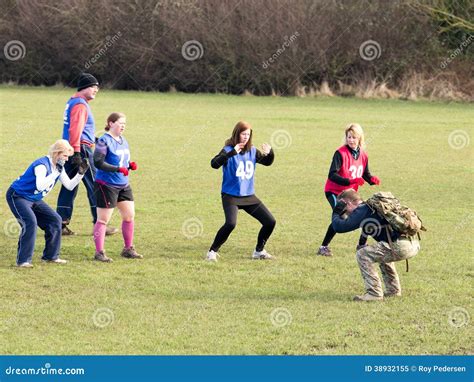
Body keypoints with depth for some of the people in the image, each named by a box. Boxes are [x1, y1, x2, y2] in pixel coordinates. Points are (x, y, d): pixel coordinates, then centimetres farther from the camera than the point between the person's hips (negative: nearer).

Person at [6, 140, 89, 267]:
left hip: (34, 199, 9)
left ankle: (50, 256, 14)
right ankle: (23, 260, -23)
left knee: (55, 220, 5)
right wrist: (56, 172, -43)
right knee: (30, 222, -28)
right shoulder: (42, 164, -27)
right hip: (18, 196, -9)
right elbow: (40, 186, -43)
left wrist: (80, 173, -9)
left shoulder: (58, 166, 0)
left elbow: (69, 185, 6)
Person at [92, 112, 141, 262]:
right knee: (103, 219, -3)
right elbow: (98, 162, -22)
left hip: (123, 185, 8)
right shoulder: (104, 141, -14)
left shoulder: (123, 141, 11)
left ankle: (128, 249, 22)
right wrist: (118, 169, -26)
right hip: (106, 186, -8)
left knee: (129, 215, 9)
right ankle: (99, 252, 3)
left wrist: (130, 165, -1)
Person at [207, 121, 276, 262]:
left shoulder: (252, 151, 4)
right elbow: (214, 164, -28)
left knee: (270, 222, 4)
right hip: (231, 196, -6)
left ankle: (259, 251, 24)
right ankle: (212, 252, -12)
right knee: (230, 223, -29)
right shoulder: (228, 150, -12)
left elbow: (267, 162, 18)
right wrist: (232, 153, -40)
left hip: (249, 196, 6)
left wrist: (270, 153, -5)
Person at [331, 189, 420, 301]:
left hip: (401, 246, -10)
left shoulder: (362, 211, -5)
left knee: (362, 255, -5)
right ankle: (393, 290, 36)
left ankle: (374, 293, -5)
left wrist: (336, 214, 9)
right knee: (382, 253, 37)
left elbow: (339, 227, -10)